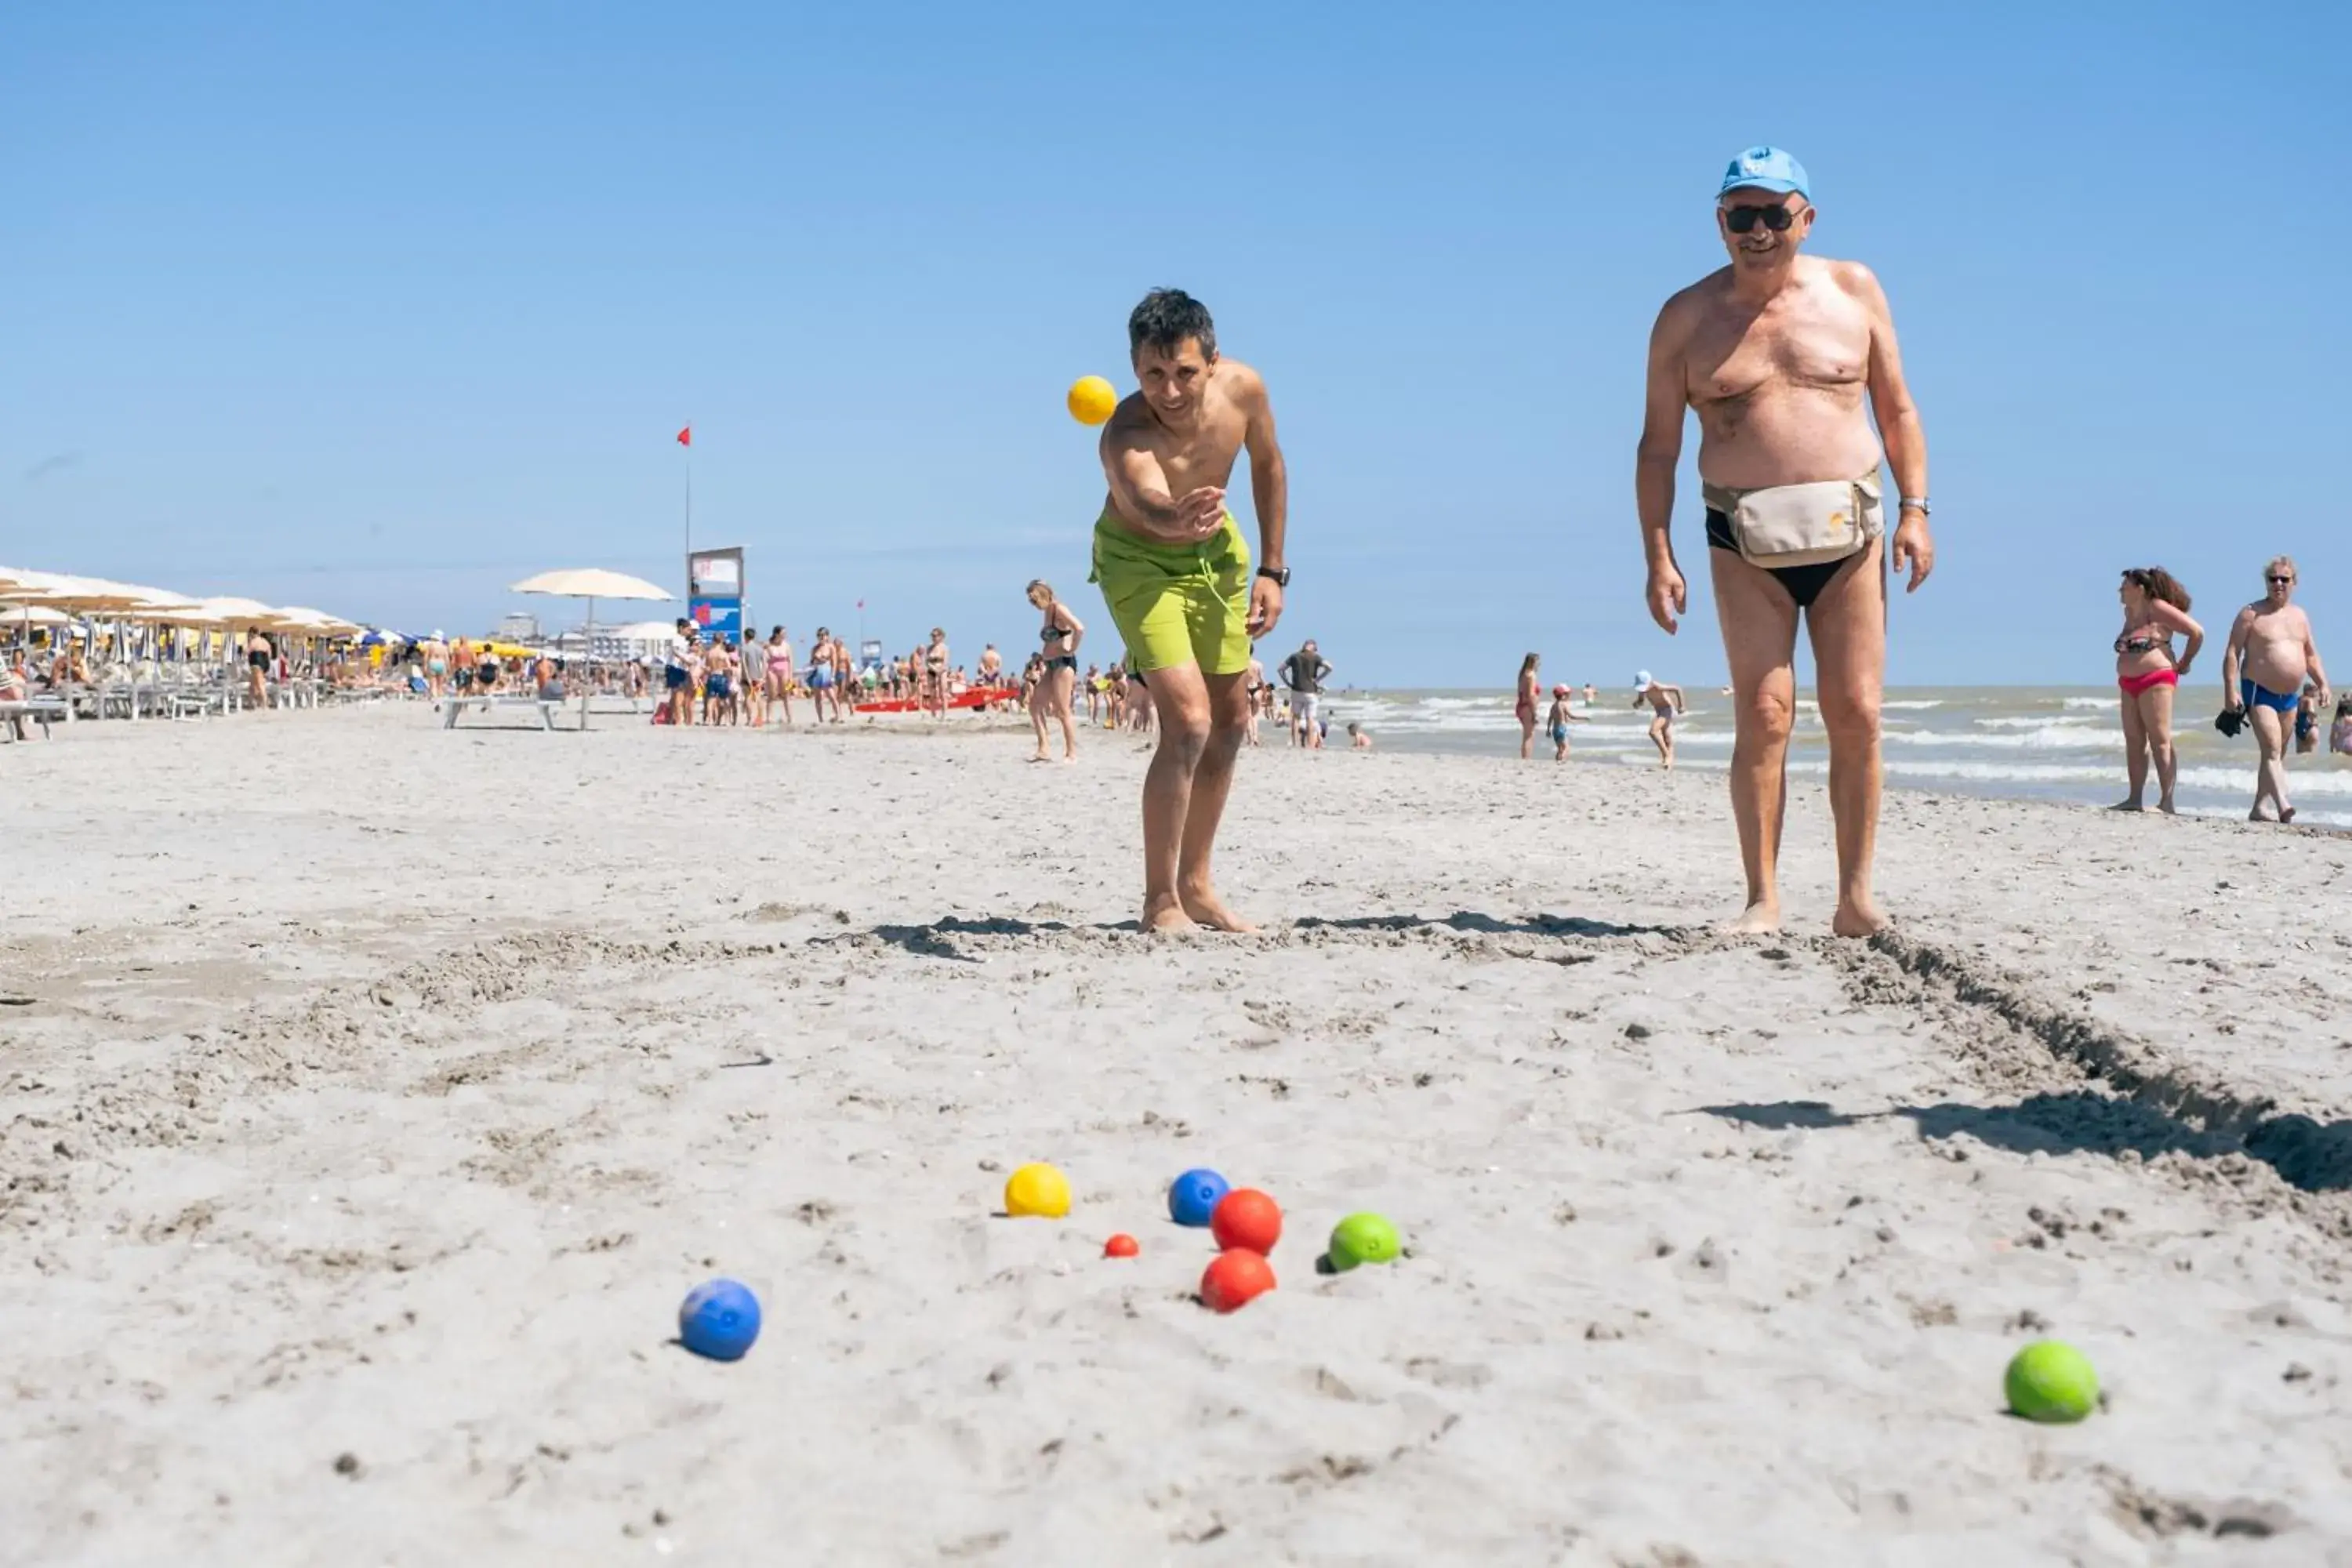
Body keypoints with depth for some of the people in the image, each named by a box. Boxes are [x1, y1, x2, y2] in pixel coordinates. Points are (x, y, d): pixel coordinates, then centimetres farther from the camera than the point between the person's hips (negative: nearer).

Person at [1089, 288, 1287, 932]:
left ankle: (1196, 884, 28)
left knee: (1230, 720, 13)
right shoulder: (1126, 436, -38)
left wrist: (1271, 569, -2)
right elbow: (1145, 499, -60)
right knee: (1188, 721, -20)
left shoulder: (1243, 388, -23)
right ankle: (1160, 901, -7)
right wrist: (1176, 518, -84)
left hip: (1215, 551, 6)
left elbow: (1268, 464, -2)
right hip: (1139, 558, -6)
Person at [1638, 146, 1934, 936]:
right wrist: (1658, 556, -3)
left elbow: (1896, 408, 12)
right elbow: (1658, 444, 5)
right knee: (1763, 716, -9)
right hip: (1746, 542, -1)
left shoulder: (1854, 289, 8)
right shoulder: (1687, 318, 5)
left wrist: (1915, 510, 1)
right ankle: (1763, 898, -4)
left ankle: (1855, 896, 4)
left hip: (1849, 531, 1)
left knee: (1856, 715, -3)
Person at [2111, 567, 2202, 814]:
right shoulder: (2129, 612, 12)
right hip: (2129, 683, 9)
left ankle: (2167, 802, -10)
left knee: (2160, 742, -8)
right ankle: (2135, 798, 11)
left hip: (2155, 681, -9)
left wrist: (2184, 663, -2)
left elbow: (2197, 632, -10)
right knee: (2134, 742, 8)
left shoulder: (2158, 609, -10)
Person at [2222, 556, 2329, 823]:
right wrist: (2230, 691, -18)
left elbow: (2311, 655, 19)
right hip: (2259, 693, -7)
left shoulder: (2299, 616, 13)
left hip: (2290, 696, 7)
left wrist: (2323, 684, 5)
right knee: (2272, 750, -19)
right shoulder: (2251, 614, -5)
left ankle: (2258, 808, 16)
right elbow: (2232, 653, -9)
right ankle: (2282, 807, -31)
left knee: (2278, 754, 9)